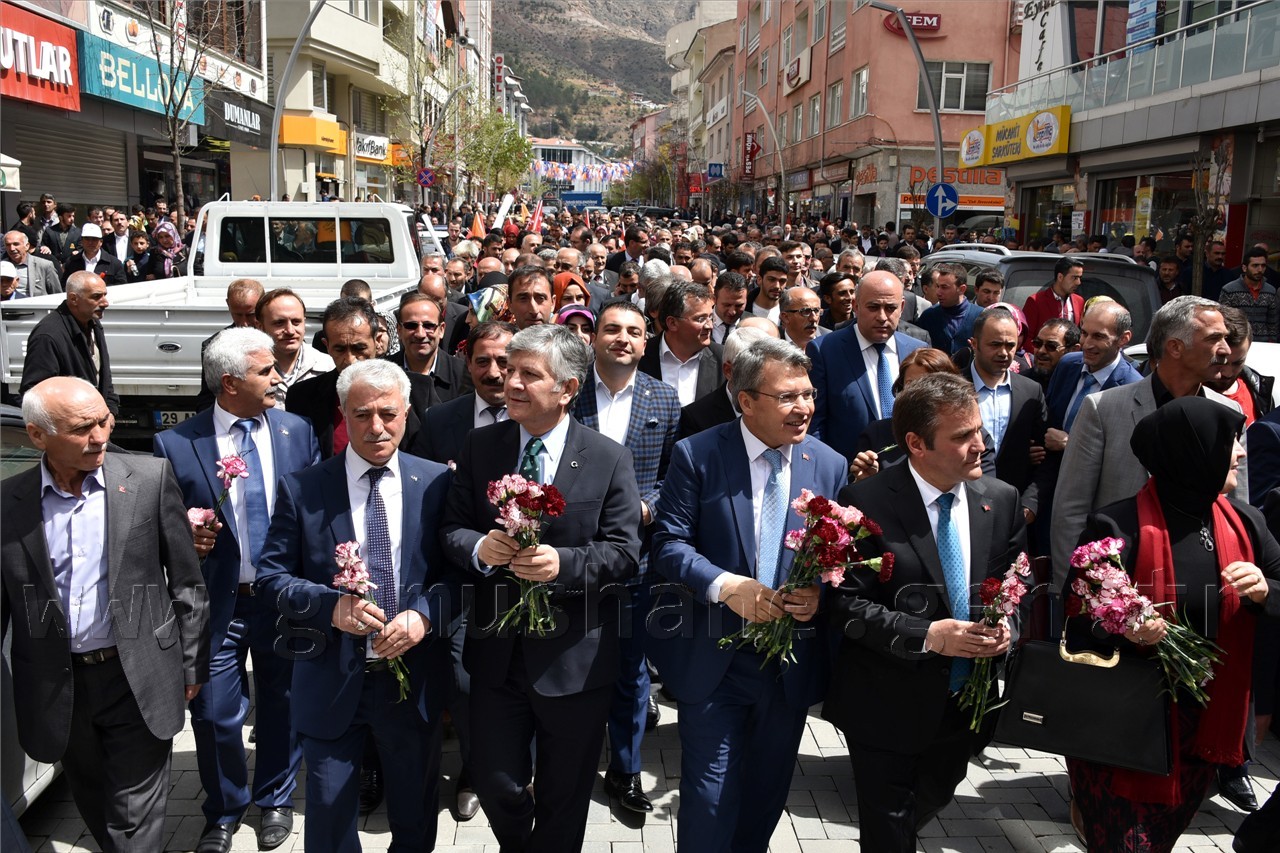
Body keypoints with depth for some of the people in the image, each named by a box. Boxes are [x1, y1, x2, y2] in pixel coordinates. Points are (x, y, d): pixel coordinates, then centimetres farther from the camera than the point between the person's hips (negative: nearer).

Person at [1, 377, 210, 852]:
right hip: (58, 688, 3)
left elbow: (187, 582, -2)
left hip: (139, 680, -2)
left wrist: (192, 666, 1)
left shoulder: (150, 479, -7)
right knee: (94, 810, 20)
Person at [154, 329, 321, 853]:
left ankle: (275, 801, 41)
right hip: (217, 601, -1)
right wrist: (185, 538, -22)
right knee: (215, 715, 8)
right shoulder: (176, 445, -8)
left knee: (281, 707, 15)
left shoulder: (298, 432, -2)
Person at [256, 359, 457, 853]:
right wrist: (331, 605, -20)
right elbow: (271, 577, -3)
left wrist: (425, 613, -19)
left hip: (414, 677, 1)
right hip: (331, 682, -1)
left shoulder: (437, 483, -3)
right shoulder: (301, 489, -5)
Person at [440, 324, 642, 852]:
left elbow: (624, 551, -10)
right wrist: (480, 548, -22)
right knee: (495, 784, 14)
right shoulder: (479, 447, 0)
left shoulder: (609, 459, -8)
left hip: (574, 656, -2)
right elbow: (452, 528, 1)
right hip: (497, 650, 2)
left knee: (565, 798, 15)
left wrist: (563, 564, -27)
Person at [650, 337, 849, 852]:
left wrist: (820, 592, -17)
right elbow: (669, 542, -12)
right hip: (713, 659, -3)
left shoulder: (830, 466, -1)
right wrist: (725, 586, -27)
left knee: (768, 791, 21)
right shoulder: (697, 456, -10)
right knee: (711, 793, 5)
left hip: (793, 663, 4)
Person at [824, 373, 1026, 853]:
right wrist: (928, 635, -26)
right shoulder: (865, 503, -18)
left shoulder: (1001, 500, -3)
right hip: (888, 705, -5)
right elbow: (846, 604, -18)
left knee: (932, 802, 28)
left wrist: (1007, 625, -14)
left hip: (967, 701, 6)